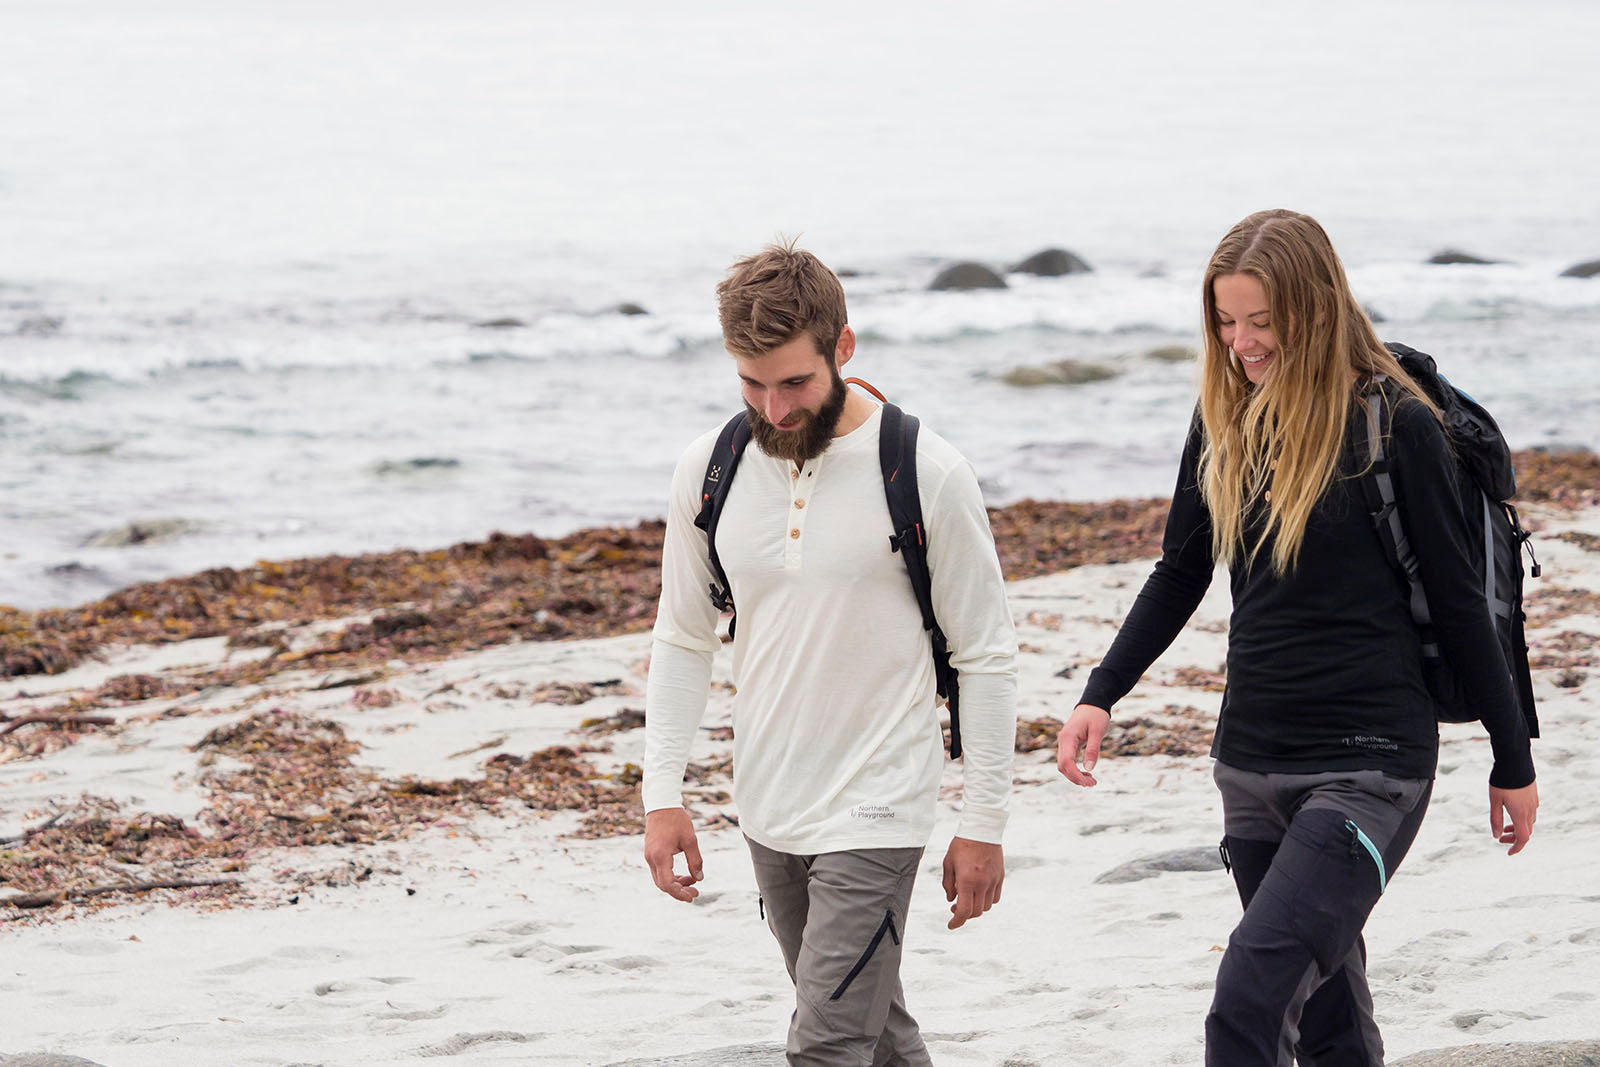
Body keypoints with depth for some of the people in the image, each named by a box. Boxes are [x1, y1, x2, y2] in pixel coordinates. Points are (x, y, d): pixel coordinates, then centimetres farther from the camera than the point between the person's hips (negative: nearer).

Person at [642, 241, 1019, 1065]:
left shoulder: (926, 475, -13)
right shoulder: (709, 471, -1)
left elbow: (986, 657, -7)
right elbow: (682, 641, 10)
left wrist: (982, 825, -7)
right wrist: (663, 793, 2)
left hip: (874, 812, -5)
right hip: (767, 811, 5)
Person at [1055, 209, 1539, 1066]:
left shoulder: (1395, 424, -9)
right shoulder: (1225, 421, 7)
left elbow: (1457, 600, -4)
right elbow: (1180, 575, 16)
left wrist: (1513, 761, 1)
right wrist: (1100, 696, 4)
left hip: (1368, 765, -6)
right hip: (1253, 761, 6)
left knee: (1252, 996, -20)